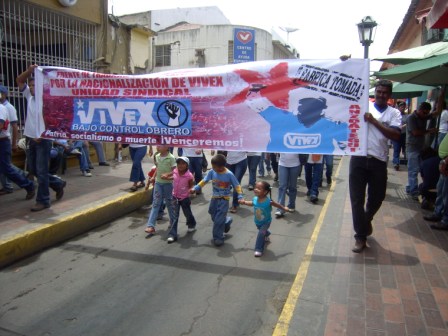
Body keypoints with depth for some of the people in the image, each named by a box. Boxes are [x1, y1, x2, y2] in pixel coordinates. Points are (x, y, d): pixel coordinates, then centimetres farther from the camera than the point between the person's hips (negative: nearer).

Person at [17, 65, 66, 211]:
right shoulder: (29, 96, 9)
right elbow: (19, 80, 14)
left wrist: (42, 136, -20)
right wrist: (29, 71, -3)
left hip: (43, 140, -8)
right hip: (31, 139, 8)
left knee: (41, 171, -4)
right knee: (33, 169, 15)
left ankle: (43, 201, 5)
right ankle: (58, 183, 30)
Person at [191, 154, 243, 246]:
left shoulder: (229, 174, -19)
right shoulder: (212, 172, -8)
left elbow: (237, 186, -11)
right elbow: (204, 181, 0)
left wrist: (240, 197, -19)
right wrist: (195, 188, -8)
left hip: (224, 200, -5)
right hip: (214, 198, 5)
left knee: (219, 220, -4)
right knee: (214, 217, 17)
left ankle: (218, 237, 11)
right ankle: (226, 221, 44)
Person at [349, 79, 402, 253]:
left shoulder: (394, 113, 6)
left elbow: (396, 135, -10)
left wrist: (374, 121, -15)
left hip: (378, 161, 1)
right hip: (359, 158, -1)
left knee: (377, 198, 14)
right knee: (357, 199, 1)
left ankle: (367, 219, 46)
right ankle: (360, 237, 13)